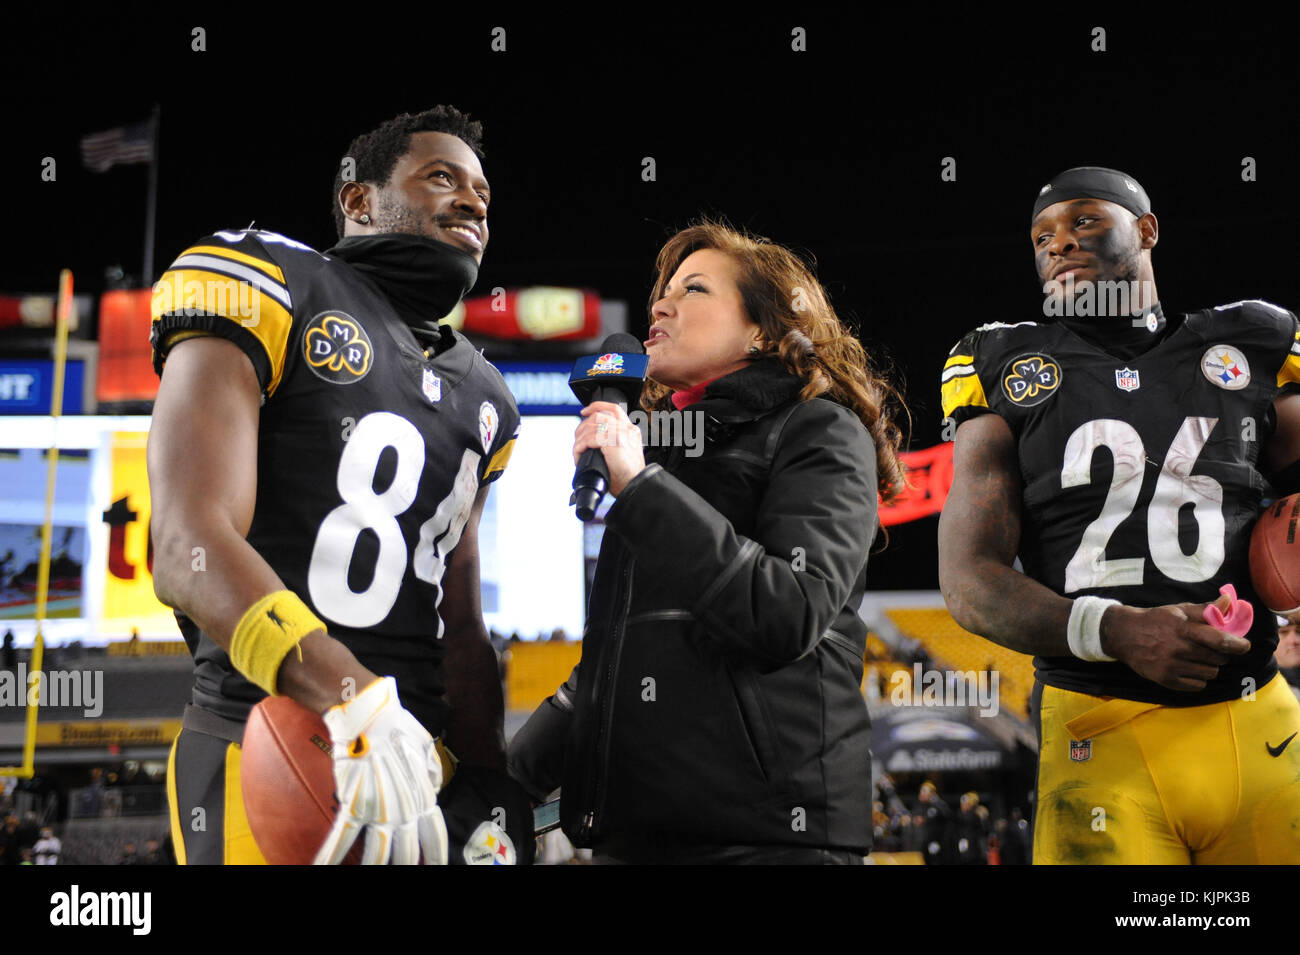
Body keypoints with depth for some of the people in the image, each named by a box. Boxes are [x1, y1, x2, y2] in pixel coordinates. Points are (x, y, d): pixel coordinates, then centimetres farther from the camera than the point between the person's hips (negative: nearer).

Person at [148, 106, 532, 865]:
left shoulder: (481, 397, 18)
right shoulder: (271, 289, -3)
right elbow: (190, 551, -17)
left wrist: (496, 790, 6)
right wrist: (360, 704, -29)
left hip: (421, 758, 7)